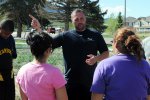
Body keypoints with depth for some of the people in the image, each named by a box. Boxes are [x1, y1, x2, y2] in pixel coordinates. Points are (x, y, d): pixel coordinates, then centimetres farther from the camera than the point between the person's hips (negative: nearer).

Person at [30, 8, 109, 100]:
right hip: (71, 82, 0)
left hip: (90, 82, 1)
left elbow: (106, 53, 5)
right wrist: (38, 28, -17)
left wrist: (96, 58, -16)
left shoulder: (95, 35, 3)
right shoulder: (66, 36, 2)